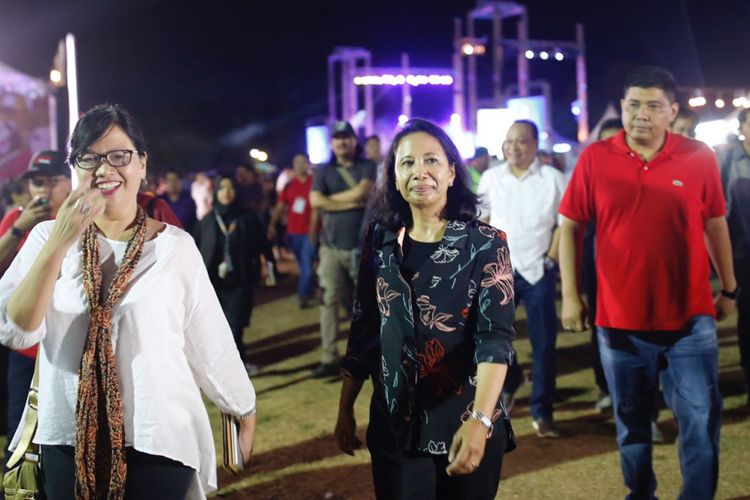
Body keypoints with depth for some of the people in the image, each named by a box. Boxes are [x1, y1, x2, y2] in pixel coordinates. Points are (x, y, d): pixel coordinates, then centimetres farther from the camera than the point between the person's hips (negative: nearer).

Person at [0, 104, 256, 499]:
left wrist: (244, 412, 7)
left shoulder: (175, 245, -4)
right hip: (68, 440, 2)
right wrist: (59, 243, -20)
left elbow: (209, 339, 2)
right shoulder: (48, 237, 1)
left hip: (159, 440, -2)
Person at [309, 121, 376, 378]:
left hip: (363, 246, -1)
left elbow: (362, 192, -16)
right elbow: (316, 201, -8)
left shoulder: (368, 167, 3)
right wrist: (351, 203, -11)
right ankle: (329, 358, 0)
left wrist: (332, 199, -5)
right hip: (332, 246, 1)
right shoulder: (323, 171, 8)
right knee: (329, 301, -3)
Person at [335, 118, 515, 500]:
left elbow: (496, 337, -18)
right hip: (394, 426, 2)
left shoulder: (485, 244, -8)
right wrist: (345, 409, 9)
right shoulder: (381, 241, 2)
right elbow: (363, 331, 9)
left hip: (465, 425, -2)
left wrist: (479, 420, -31)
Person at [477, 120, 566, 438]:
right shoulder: (490, 178, 4)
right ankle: (511, 378, 30)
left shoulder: (553, 178, -4)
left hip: (538, 271, -2)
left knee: (543, 343, 1)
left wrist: (551, 259, -6)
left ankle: (542, 412, 11)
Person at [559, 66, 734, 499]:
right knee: (632, 422, 16)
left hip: (690, 318, 0)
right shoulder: (594, 159, -4)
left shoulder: (700, 158, -3)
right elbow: (571, 228, 1)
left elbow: (715, 225, 7)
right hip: (621, 320, 1)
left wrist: (729, 288, 13)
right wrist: (570, 295, -3)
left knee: (702, 422, 2)